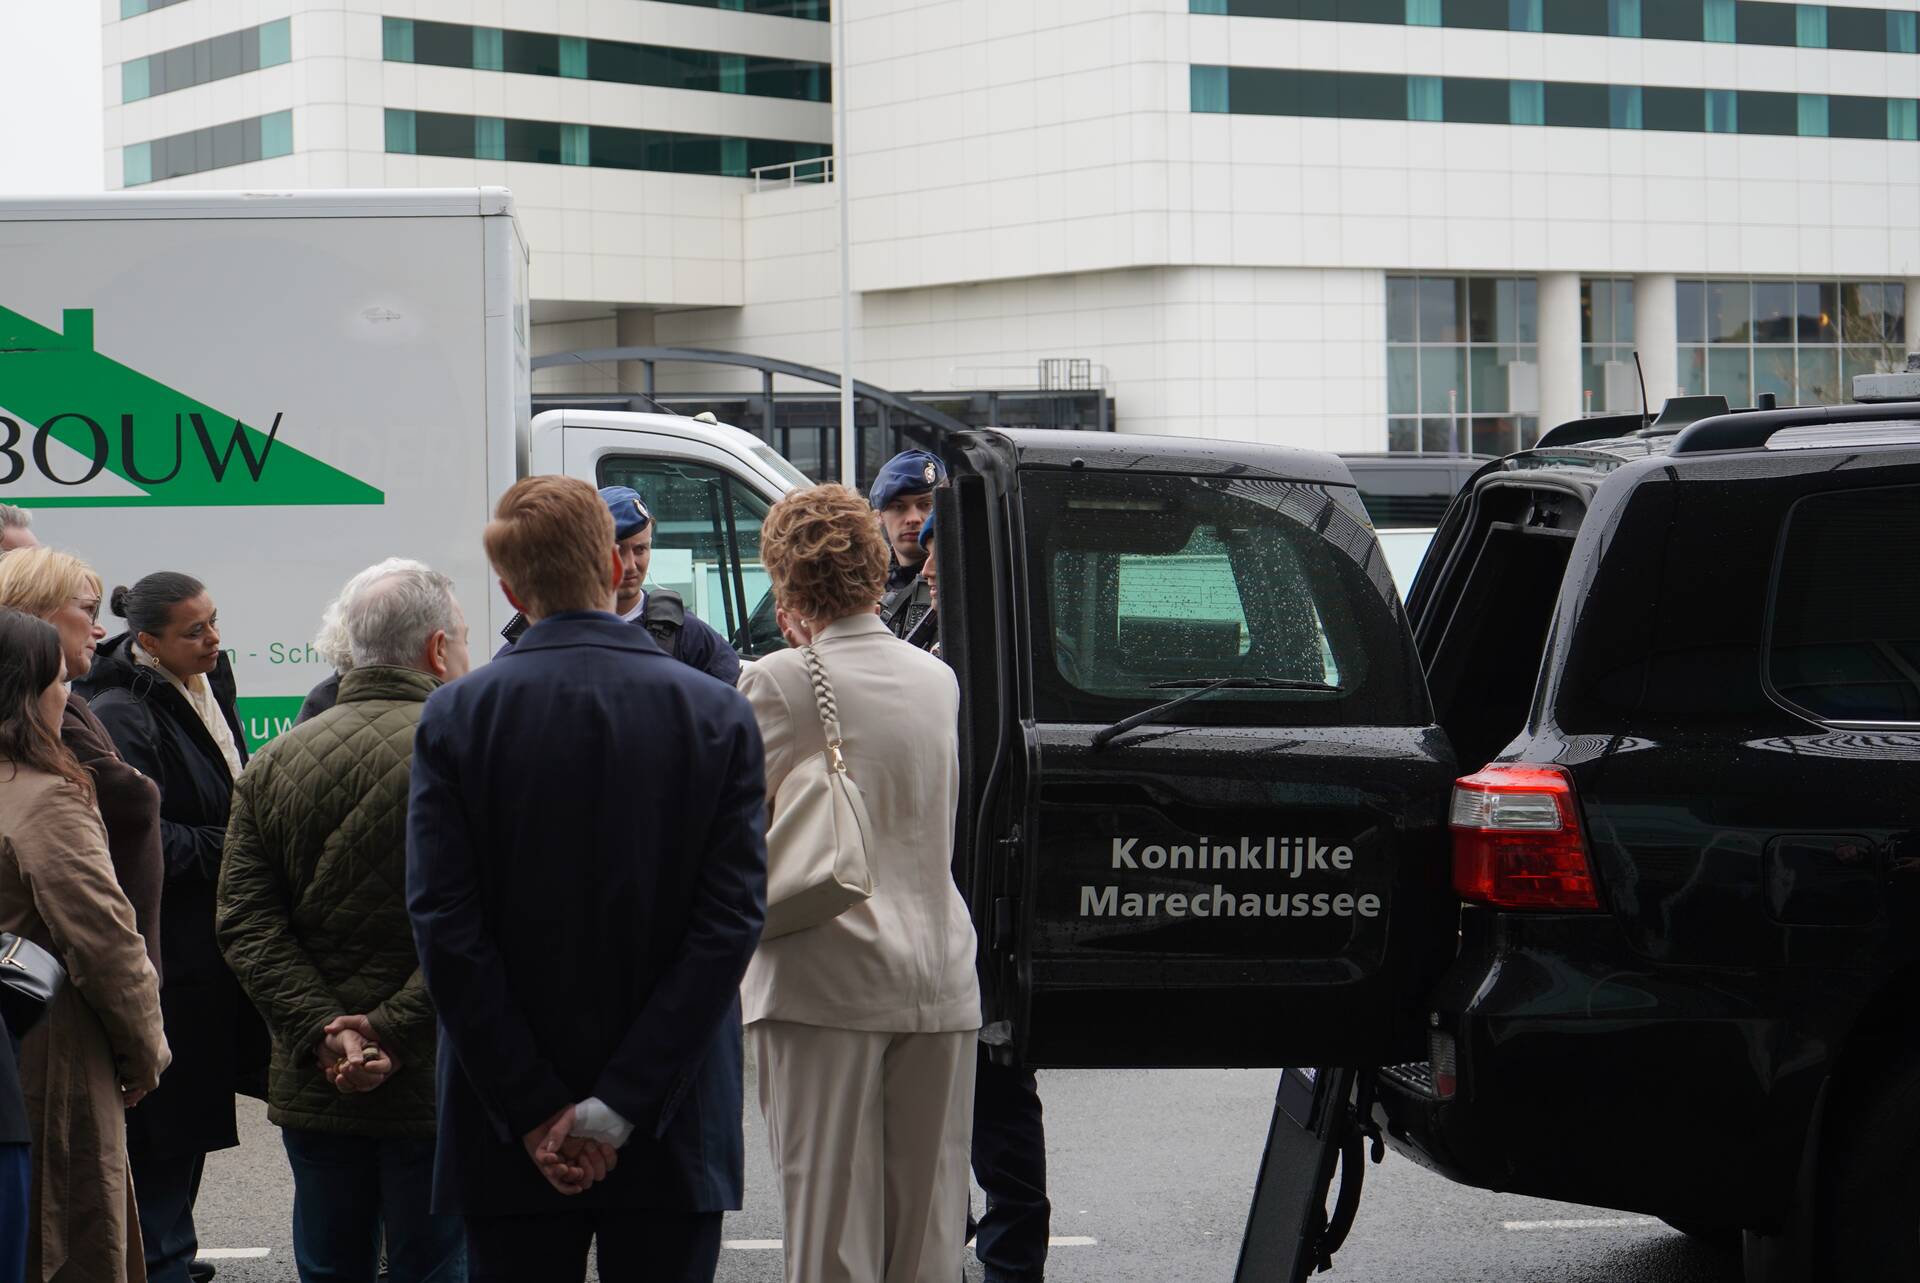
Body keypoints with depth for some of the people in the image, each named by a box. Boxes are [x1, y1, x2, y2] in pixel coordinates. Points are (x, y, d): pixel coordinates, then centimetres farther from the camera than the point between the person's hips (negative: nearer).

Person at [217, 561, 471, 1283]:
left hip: (315, 1088, 4)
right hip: (438, 1088, -4)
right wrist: (395, 1031, -15)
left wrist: (324, 1033, -8)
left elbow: (246, 924, -1)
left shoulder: (273, 766, 5)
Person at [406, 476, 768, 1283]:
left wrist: (534, 1111, -6)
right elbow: (732, 921, -9)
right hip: (674, 1135, 0)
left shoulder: (455, 717, -4)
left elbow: (445, 927, -8)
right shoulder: (718, 716, -3)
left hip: (509, 1136, 0)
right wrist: (618, 1109, -9)